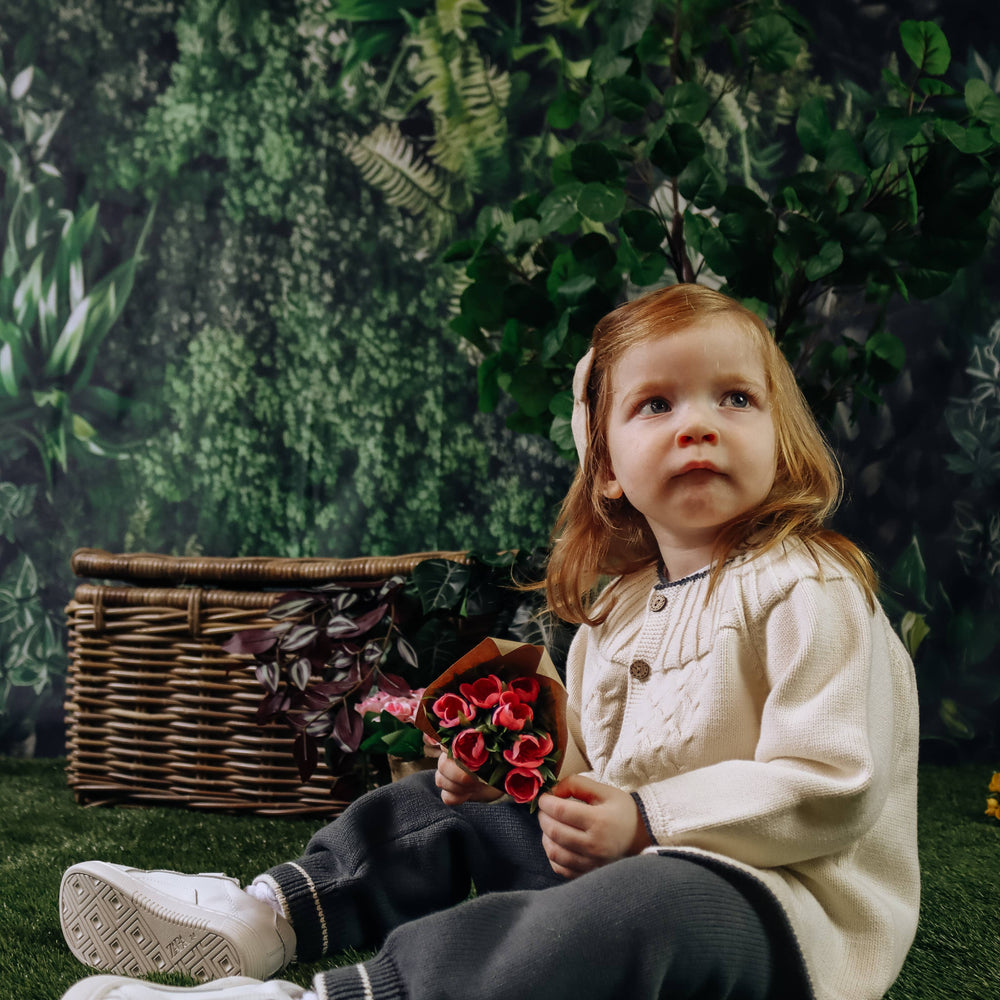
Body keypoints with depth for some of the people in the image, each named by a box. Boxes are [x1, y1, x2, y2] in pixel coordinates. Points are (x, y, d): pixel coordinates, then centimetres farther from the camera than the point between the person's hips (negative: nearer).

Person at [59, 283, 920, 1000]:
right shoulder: (621, 602, 13)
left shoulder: (808, 591, -13)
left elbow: (830, 790, -20)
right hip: (634, 860, 9)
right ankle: (267, 919, 2)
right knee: (450, 807, 15)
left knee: (639, 908, -41)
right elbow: (597, 763, 21)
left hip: (781, 902, -8)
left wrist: (646, 819, -22)